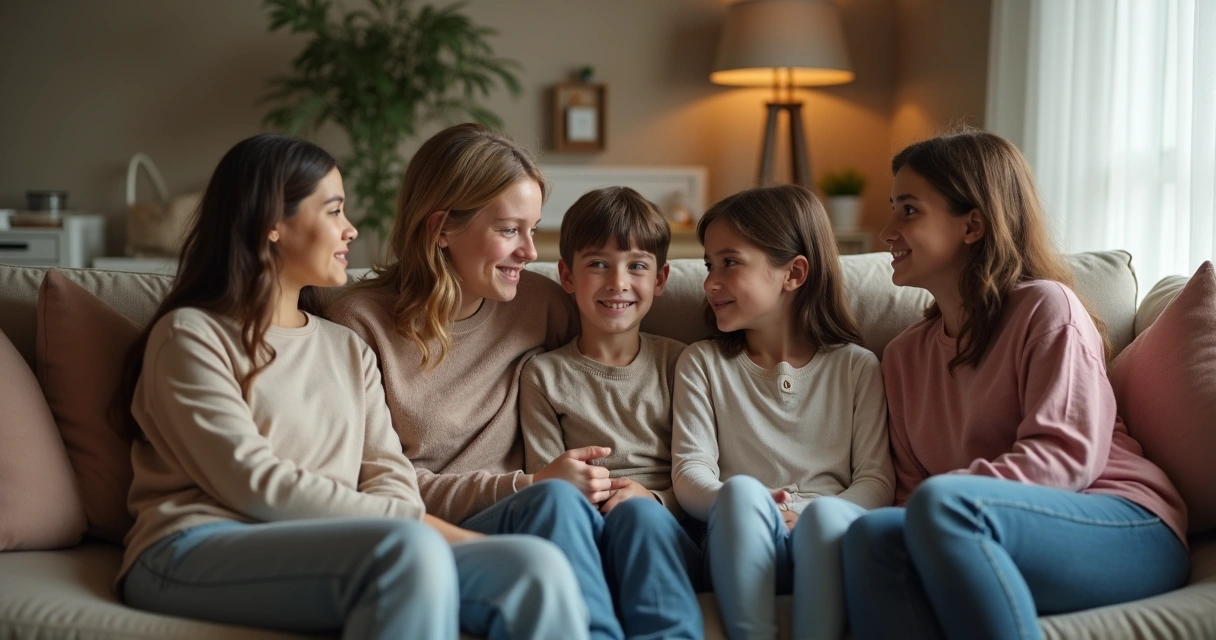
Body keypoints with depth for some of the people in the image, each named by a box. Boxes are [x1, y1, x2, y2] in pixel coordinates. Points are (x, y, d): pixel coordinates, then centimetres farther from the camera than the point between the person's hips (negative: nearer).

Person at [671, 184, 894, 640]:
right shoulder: (702, 363, 18)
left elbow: (876, 478, 6)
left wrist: (813, 516, -15)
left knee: (822, 514, -36)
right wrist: (741, 508, -17)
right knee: (741, 490, -34)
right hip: (744, 546, 0)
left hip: (826, 546, 0)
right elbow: (690, 470, 5)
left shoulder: (856, 367, 15)